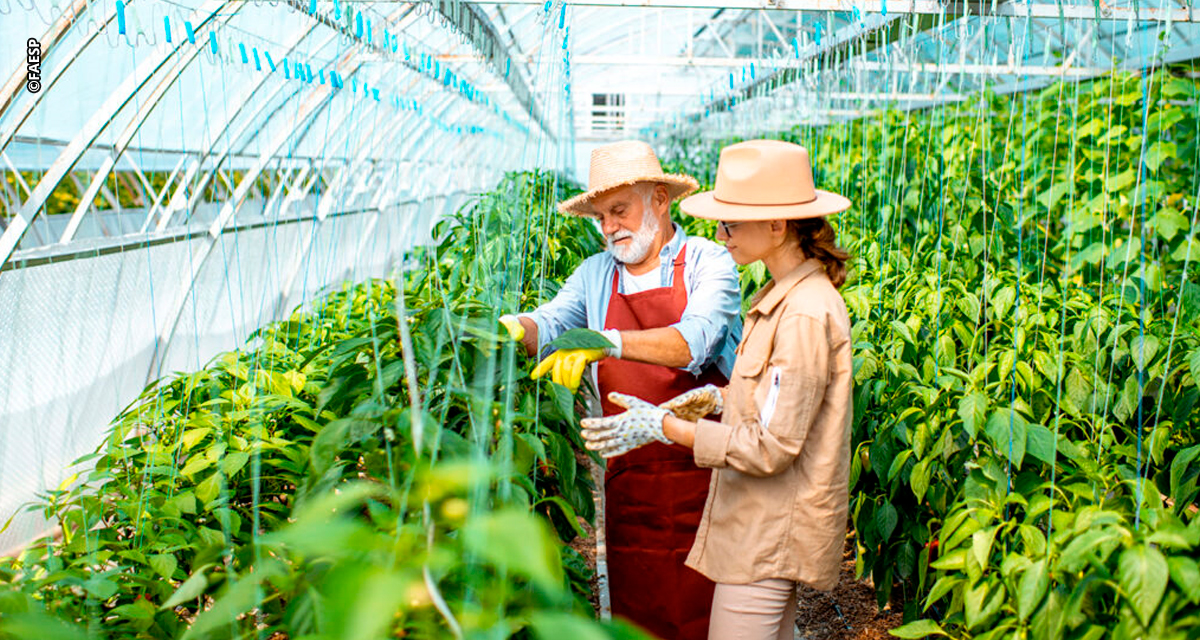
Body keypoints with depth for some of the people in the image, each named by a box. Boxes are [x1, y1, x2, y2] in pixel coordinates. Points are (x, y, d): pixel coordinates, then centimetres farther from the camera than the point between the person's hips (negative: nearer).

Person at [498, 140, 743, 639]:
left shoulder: (707, 262, -6)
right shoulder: (596, 275, 9)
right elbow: (550, 324, 0)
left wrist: (610, 341, -36)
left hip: (706, 470, -3)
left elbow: (694, 341, -22)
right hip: (630, 479, 4)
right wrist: (515, 328, -23)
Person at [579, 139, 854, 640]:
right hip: (765, 523, 9)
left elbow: (772, 448, -23)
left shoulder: (805, 316, -23)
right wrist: (721, 398, 5)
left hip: (771, 533, -9)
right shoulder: (782, 296, 7)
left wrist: (664, 426, -21)